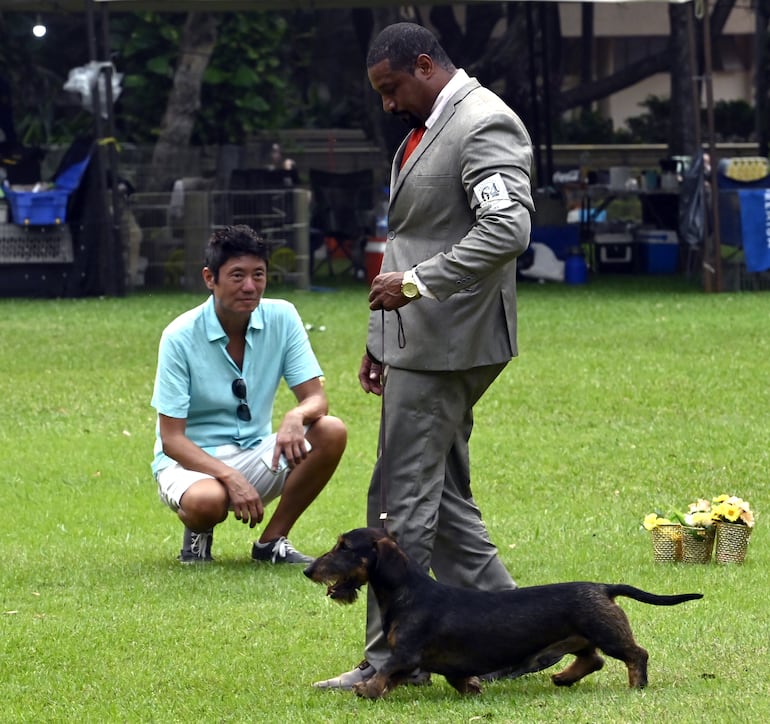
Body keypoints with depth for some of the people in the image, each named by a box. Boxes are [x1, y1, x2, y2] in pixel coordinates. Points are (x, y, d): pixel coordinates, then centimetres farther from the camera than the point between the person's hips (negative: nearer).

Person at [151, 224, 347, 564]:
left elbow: (315, 398, -6)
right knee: (207, 500, -39)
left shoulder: (281, 317, -6)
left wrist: (297, 416, -32)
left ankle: (272, 540, -6)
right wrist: (230, 477, -32)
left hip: (256, 454, 4)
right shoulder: (180, 337, -16)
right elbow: (171, 439, -16)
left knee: (331, 432, -22)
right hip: (193, 459, -4)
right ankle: (198, 533, 0)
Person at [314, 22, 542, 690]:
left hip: (445, 345, -11)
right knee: (443, 498, 12)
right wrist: (382, 339, 23)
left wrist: (415, 283, -24)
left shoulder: (486, 126, -14)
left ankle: (391, 657, -2)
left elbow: (508, 230, -26)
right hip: (416, 343, 11)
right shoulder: (429, 128, 18)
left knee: (402, 502, -7)